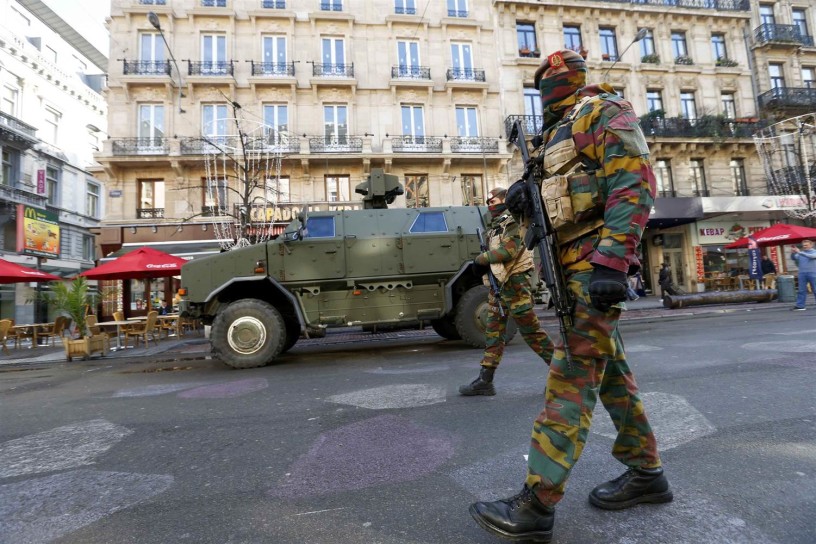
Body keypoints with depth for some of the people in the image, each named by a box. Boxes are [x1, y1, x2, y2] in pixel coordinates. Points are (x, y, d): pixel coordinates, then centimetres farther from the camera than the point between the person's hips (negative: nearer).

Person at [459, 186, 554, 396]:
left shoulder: (513, 222, -8)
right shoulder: (496, 227, 19)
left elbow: (508, 251, -20)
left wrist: (482, 258, -9)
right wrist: (484, 263, -1)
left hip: (514, 284, -9)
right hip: (498, 285, 9)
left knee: (531, 332, -2)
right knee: (493, 334, 6)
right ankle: (485, 381, 10)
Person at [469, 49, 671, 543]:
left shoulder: (602, 111, -2)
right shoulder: (561, 129, 27)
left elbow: (634, 184, -16)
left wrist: (610, 260, -27)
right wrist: (527, 192, 3)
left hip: (594, 263, -10)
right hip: (577, 263, 10)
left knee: (572, 377, -12)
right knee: (609, 368, 13)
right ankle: (647, 473, 27)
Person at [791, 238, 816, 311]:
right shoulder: (800, 253, 12)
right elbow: (793, 258, 1)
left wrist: (800, 252, -27)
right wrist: (793, 253, -21)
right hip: (802, 273, 3)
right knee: (801, 290, 1)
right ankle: (800, 305, 1)